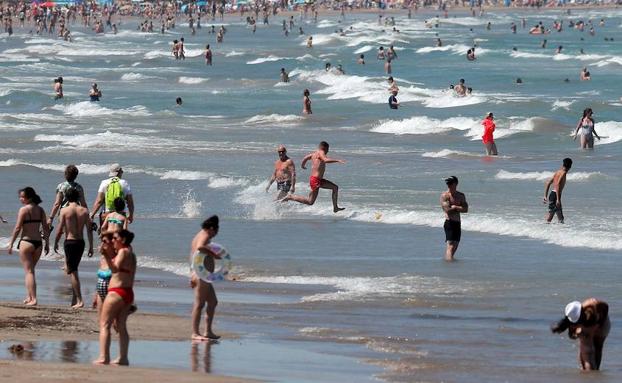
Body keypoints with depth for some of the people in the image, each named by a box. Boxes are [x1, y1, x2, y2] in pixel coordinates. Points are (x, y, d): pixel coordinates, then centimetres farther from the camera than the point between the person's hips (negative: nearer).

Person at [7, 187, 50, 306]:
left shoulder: (24, 209, -10)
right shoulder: (40, 210, 7)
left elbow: (17, 228, -11)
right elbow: (46, 228, 9)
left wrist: (11, 244, -4)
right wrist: (47, 243, 17)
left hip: (26, 242, -6)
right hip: (38, 243, 6)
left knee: (29, 271, -3)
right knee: (30, 270, 20)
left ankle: (33, 299, -11)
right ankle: (29, 296, 24)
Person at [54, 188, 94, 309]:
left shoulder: (65, 210, -8)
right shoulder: (84, 211, 3)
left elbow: (60, 229, -7)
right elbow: (89, 230, 3)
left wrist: (56, 243, 6)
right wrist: (91, 246, 10)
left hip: (69, 242, -4)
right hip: (81, 242, 4)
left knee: (73, 271, -1)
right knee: (73, 269, 19)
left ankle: (79, 300, -7)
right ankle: (74, 298, 21)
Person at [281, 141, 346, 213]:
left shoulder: (314, 153, 13)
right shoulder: (320, 153, -13)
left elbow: (306, 157, 31)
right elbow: (326, 160, -34)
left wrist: (302, 165, 50)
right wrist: (337, 160, -31)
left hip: (319, 180, 10)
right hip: (315, 180, -10)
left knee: (335, 187, 15)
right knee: (310, 201, -5)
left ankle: (335, 208, 17)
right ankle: (291, 197, 1)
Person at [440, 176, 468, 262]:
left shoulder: (461, 196, 12)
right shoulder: (444, 195, -5)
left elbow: (465, 209, 1)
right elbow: (447, 210, -17)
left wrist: (455, 207, -10)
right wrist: (459, 208, -4)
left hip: (457, 223, 6)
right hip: (449, 222, -6)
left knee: (455, 245, 12)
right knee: (450, 245, -17)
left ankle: (448, 258, 25)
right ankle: (449, 261, -24)